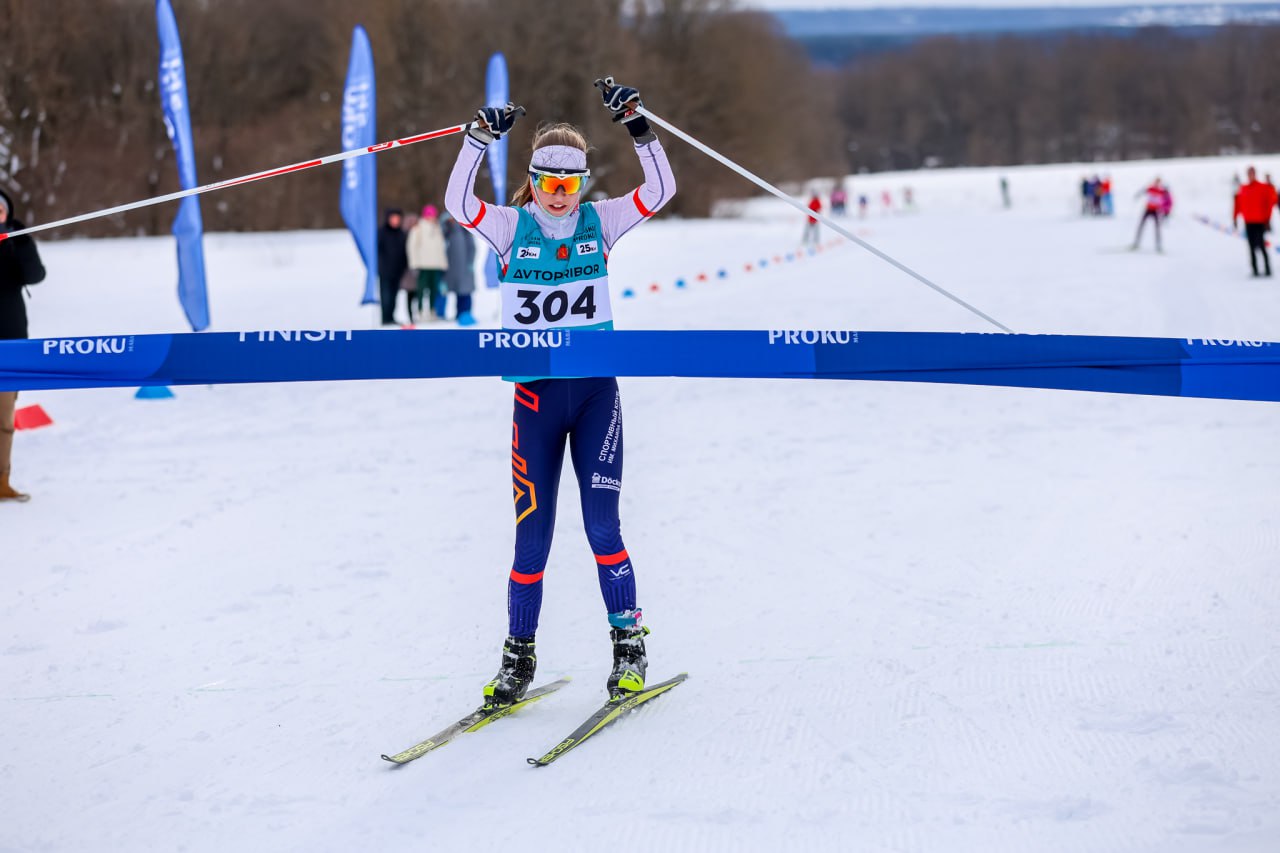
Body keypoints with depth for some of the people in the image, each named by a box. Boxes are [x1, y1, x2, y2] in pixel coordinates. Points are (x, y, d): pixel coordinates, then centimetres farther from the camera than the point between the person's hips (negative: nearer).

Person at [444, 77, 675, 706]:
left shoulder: (599, 222, 5)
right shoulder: (510, 227, 2)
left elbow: (660, 190, -5)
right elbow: (457, 203, -15)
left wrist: (636, 125, -13)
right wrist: (480, 138, -23)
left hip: (596, 388, 0)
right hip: (535, 393, 0)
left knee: (602, 523, -6)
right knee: (532, 531, 2)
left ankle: (629, 643, 5)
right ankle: (518, 655, 12)